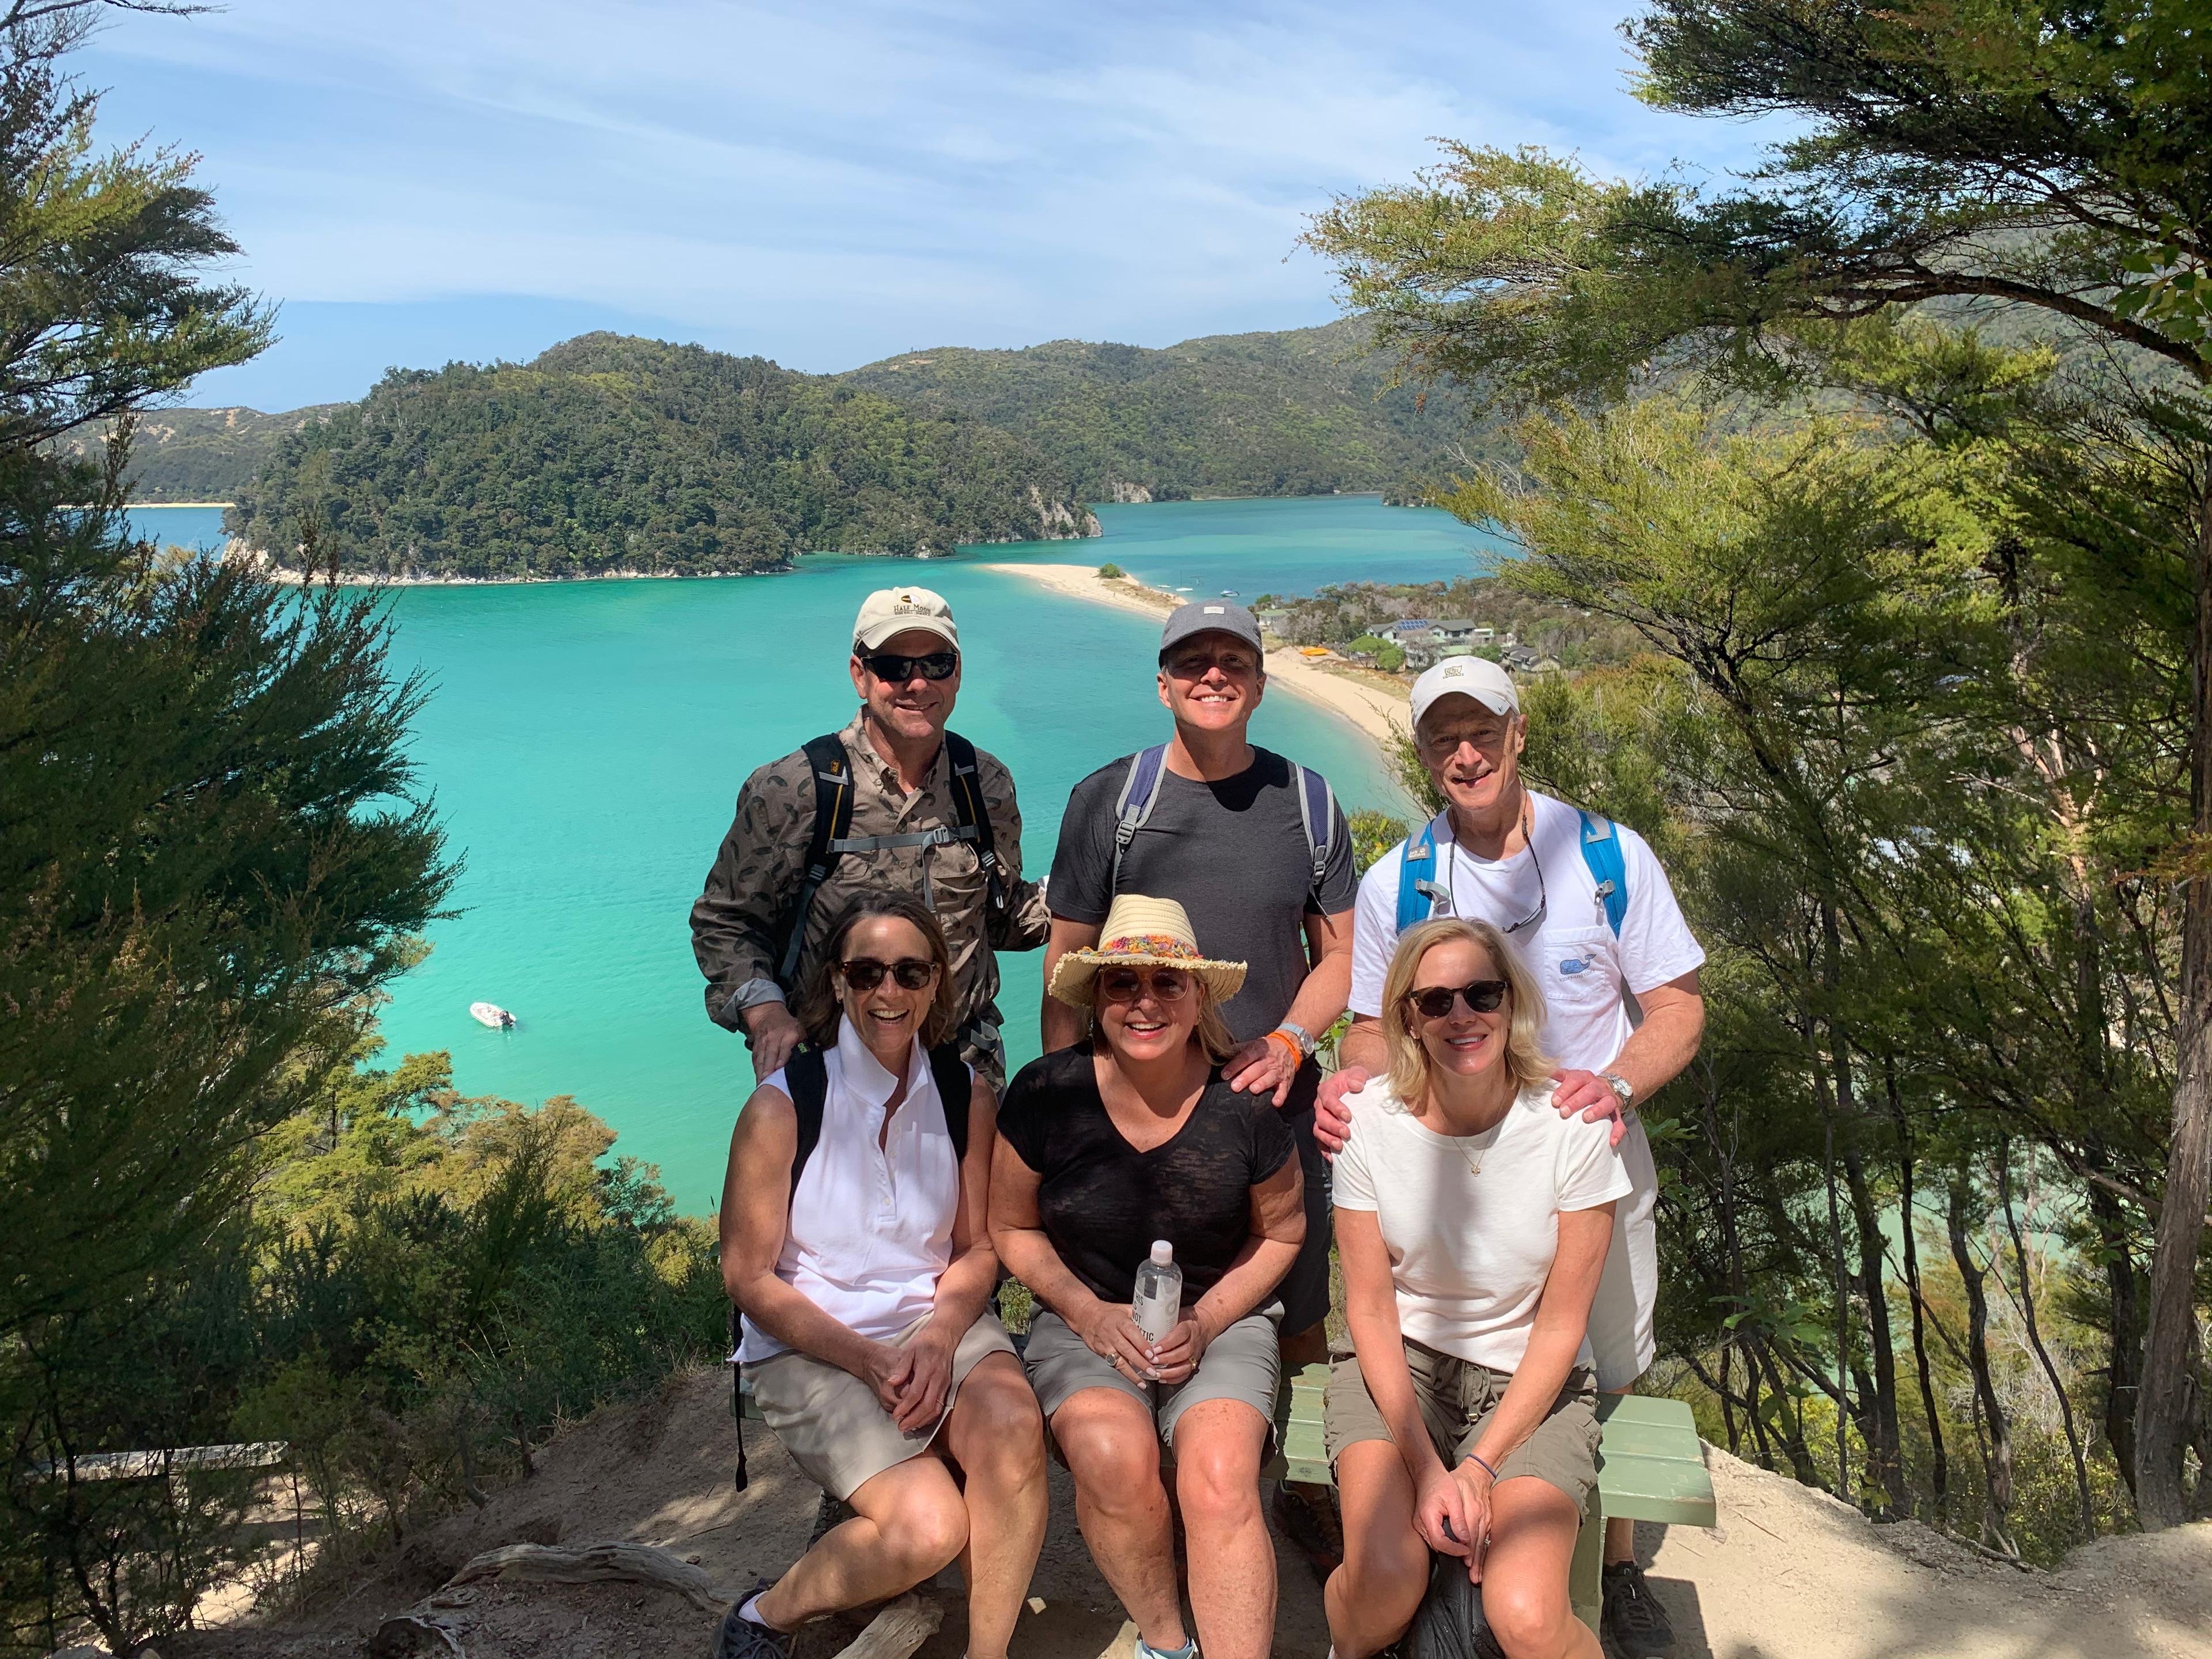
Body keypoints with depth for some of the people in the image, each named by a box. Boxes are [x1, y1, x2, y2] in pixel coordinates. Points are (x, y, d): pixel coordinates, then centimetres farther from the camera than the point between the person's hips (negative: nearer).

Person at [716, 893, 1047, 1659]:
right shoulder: (782, 1106, -10)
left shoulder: (966, 1095, 2)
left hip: (942, 1319, 3)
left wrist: (939, 1337, -13)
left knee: (1012, 1421, -30)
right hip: (809, 1346, -3)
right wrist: (869, 1360, -16)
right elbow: (749, 1278, -6)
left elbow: (978, 1248, 8)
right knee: (928, 1526, -24)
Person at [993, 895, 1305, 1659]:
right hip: (1083, 1319, 0)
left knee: (1220, 1478, -30)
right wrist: (1089, 1313, -10)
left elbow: (1281, 1232, 7)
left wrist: (1205, 1321, -7)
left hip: (1223, 1319, 0)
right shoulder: (1046, 1093, -9)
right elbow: (1013, 1228, 5)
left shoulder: (1245, 1103, -9)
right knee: (1113, 1457, -30)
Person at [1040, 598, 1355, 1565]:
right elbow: (1066, 961, 1)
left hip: (1274, 1096, 2)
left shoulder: (1306, 801, 6)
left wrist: (1287, 1041, -9)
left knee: (1300, 1315, 10)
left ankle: (1303, 1490, 31)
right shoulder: (1107, 800, 0)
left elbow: (1340, 956, 9)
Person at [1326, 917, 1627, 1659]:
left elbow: (1560, 1325, -6)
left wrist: (1481, 1466, -14)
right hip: (1398, 1369, 1)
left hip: (1532, 1383, 0)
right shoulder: (1370, 1119, -9)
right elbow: (1371, 1308, -4)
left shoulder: (1571, 1126, -12)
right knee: (1385, 1585, -27)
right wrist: (1425, 1465, -15)